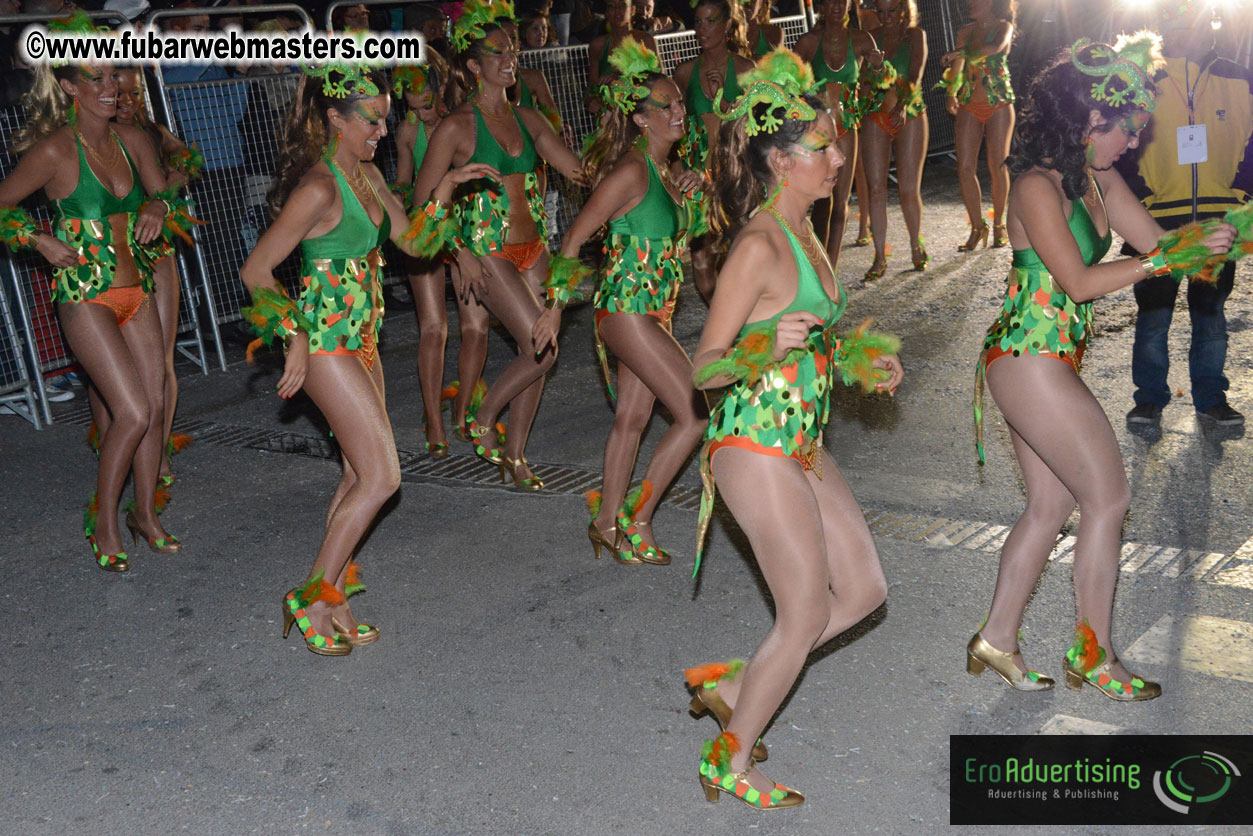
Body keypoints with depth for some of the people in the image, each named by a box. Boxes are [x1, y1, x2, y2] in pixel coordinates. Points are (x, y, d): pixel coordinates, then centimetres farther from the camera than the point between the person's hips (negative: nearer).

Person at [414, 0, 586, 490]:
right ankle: (482, 419, 11)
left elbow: (577, 170, 10)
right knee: (541, 349, -14)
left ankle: (515, 454, 21)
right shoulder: (458, 126, -8)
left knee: (536, 355, 6)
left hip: (533, 247, 6)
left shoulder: (526, 119, 9)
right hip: (488, 253, -6)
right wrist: (460, 252, -14)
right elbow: (423, 201, -8)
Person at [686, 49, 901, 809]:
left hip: (801, 441, 9)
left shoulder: (805, 233, 10)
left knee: (864, 589, 12)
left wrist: (865, 361, 12)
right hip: (756, 445, -9)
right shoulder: (759, 247, -18)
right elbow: (704, 368, -17)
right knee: (808, 615, 0)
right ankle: (731, 764, 20)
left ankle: (734, 685, 25)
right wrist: (772, 346, -33)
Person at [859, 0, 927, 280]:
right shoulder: (872, 38, 8)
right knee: (876, 188, -6)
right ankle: (880, 257, 2)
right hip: (875, 117, 2)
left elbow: (915, 76, -12)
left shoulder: (915, 36, 2)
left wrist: (903, 105, -31)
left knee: (909, 189, -4)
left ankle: (916, 244, 21)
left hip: (909, 116, -2)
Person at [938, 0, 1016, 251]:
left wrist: (961, 53, -22)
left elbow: (997, 48, -23)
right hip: (969, 106, 4)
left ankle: (999, 225, 14)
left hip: (999, 105, -3)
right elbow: (957, 69, 8)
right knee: (965, 167, -6)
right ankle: (977, 227, 5)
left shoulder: (1003, 27, -1)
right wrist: (951, 93, -8)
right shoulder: (965, 32, 12)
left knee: (997, 165, -2)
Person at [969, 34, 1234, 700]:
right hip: (1030, 359, -9)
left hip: (1048, 362, 9)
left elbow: (1155, 241, 14)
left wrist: (1207, 238, -3)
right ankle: (1092, 657, 15)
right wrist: (1167, 258, -18)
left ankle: (996, 641, 23)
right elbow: (1079, 282, -20)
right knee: (1108, 496, 0)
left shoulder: (1097, 179, 12)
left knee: (1051, 504, 13)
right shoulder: (1037, 186, -15)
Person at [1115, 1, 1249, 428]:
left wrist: (1237, 197, -1)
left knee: (1211, 317, 12)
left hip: (1219, 223, 2)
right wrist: (1143, 200, -8)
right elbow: (1122, 149, 1)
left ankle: (1211, 400, 25)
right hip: (1158, 225, -2)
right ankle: (1149, 398, 19)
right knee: (1153, 317, 3)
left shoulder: (1237, 80, 5)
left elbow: (1249, 145, 10)